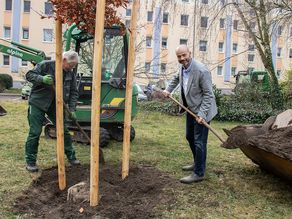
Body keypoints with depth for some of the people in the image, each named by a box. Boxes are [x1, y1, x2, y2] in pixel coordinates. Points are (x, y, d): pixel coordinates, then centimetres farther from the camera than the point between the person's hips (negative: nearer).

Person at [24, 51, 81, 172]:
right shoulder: (46, 65, -12)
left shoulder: (71, 74, 0)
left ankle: (71, 156, 22)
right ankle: (30, 162, 10)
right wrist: (42, 79, -31)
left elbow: (74, 92, 2)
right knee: (35, 133, -3)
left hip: (55, 105, 4)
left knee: (64, 130, 8)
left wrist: (72, 109, -9)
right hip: (38, 103, -4)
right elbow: (29, 75, -11)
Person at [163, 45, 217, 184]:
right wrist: (168, 89, 16)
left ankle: (198, 173, 9)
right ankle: (197, 163, 40)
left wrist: (202, 114, -28)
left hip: (201, 111, -9)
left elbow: (208, 94, -23)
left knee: (199, 142, -4)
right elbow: (176, 78, 24)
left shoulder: (201, 71, -26)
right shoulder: (183, 67, -1)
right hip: (191, 108, 9)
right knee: (190, 137, 20)